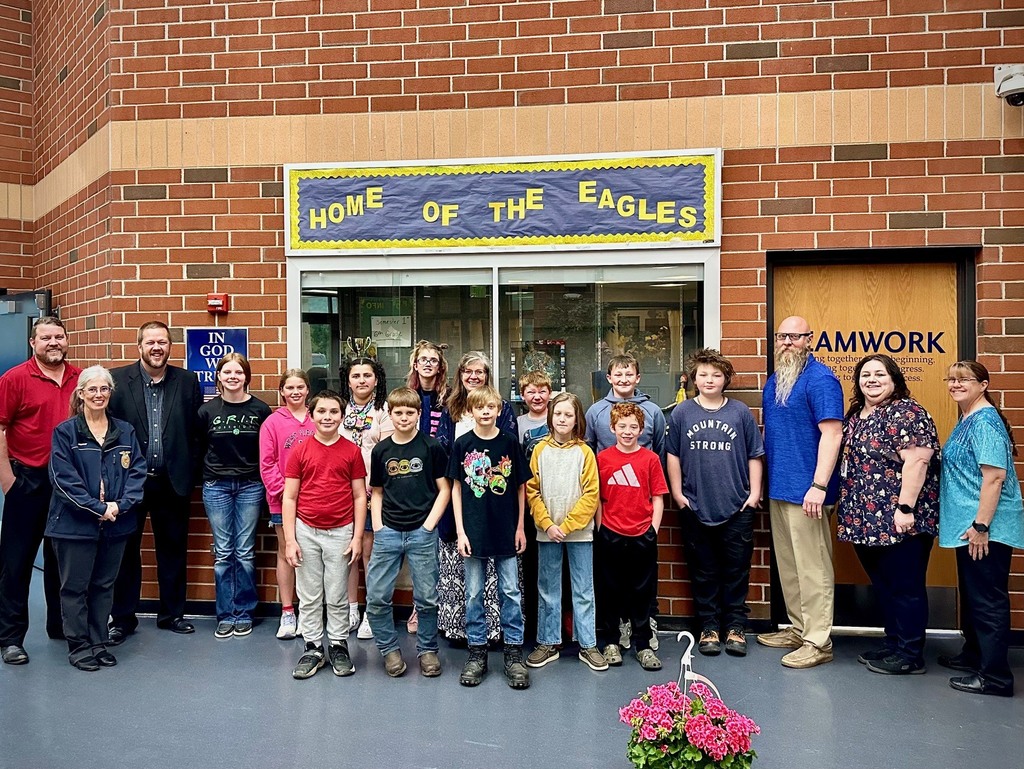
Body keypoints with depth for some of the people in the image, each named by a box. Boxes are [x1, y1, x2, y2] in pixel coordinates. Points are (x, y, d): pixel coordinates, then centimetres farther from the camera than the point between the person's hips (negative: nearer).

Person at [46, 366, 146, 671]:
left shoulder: (125, 431, 6)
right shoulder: (65, 432, -4)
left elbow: (137, 471, 2)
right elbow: (64, 478, -11)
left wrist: (120, 505, -13)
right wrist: (98, 508, -17)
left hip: (116, 524, 3)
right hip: (75, 524, -3)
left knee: (104, 586, 13)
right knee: (75, 587, 8)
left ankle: (98, 643, 25)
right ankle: (78, 646, 21)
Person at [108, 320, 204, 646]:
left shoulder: (187, 381, 3)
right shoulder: (117, 379, -2)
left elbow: (196, 431, 3)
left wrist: (191, 472, -1)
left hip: (173, 481, 2)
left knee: (173, 550, 11)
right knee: (126, 549, 9)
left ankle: (172, 613, 25)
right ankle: (122, 618, 22)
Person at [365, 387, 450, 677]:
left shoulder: (431, 447, -2)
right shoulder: (381, 450, 6)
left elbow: (444, 489, 0)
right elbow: (376, 491, 14)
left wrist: (429, 525, -7)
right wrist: (377, 526, 2)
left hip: (422, 533, -2)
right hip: (388, 533, 3)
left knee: (426, 598, 6)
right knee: (376, 597, 2)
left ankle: (427, 649, 26)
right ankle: (389, 648, 22)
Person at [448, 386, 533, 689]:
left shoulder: (509, 442, -2)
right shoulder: (462, 444, -2)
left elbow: (520, 487, 4)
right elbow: (456, 488, 2)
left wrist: (520, 527, 1)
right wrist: (460, 530, -3)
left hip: (506, 530, 0)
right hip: (474, 531, 0)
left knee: (510, 592, 6)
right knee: (474, 594, 9)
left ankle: (514, 653, 18)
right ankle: (477, 653, 21)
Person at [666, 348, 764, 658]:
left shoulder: (740, 412, 2)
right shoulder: (681, 413, 2)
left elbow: (754, 456, 5)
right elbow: (673, 456, 5)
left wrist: (754, 492, 1)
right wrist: (677, 492, 1)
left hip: (737, 508, 0)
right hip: (696, 508, 0)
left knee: (736, 571, 8)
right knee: (703, 572, 10)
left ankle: (735, 627, 21)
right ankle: (708, 628, 22)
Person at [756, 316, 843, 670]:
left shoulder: (820, 379, -12)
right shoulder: (774, 380, 14)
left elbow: (832, 433, -18)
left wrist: (819, 486, -24)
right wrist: (764, 480, 18)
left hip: (805, 491, -9)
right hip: (778, 488, 9)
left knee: (812, 568, -1)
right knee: (788, 565, 17)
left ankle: (818, 641, 8)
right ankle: (798, 627, 29)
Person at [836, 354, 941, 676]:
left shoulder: (906, 413, -12)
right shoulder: (854, 416, 13)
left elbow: (916, 461, -20)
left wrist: (905, 508, -24)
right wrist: (849, 511, 18)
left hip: (898, 521, -8)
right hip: (867, 521, 9)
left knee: (906, 587, 2)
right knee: (883, 586, 17)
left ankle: (910, 655, 13)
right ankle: (893, 644, 30)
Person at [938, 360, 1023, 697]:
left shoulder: (985, 420, -16)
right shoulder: (967, 421, 14)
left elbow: (994, 475, -23)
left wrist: (981, 525, -24)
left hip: (986, 529, -10)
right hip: (968, 525, 10)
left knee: (988, 599, -2)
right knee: (972, 594, 19)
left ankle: (995, 676, 6)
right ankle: (974, 654, 33)